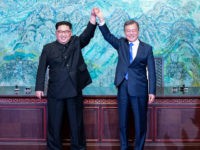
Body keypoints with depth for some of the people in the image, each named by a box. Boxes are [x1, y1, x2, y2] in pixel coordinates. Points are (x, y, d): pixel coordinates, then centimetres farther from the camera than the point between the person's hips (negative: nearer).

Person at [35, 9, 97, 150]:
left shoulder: (76, 43, 6)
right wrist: (39, 88, -3)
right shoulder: (48, 48, 2)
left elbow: (88, 34, -11)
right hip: (55, 91, -1)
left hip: (74, 90, 1)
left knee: (76, 121, 9)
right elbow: (42, 69, 2)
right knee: (54, 122, 8)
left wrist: (93, 18, -28)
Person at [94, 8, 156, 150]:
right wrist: (101, 19, -22)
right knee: (123, 120, 11)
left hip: (139, 88, -2)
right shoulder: (121, 44, 8)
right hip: (123, 87, 3)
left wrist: (152, 91, -7)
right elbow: (108, 36, -7)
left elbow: (151, 71, -2)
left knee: (140, 120, 5)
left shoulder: (147, 48, 0)